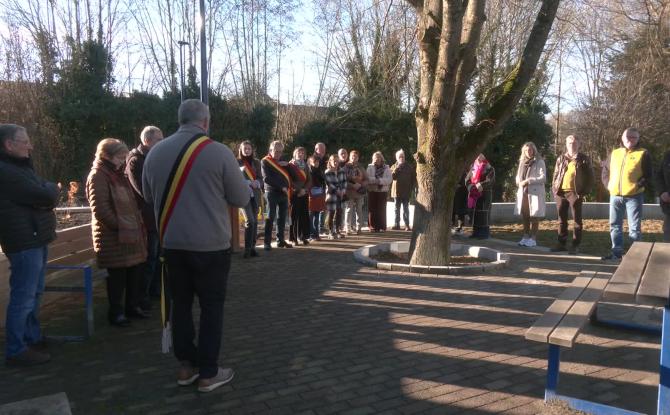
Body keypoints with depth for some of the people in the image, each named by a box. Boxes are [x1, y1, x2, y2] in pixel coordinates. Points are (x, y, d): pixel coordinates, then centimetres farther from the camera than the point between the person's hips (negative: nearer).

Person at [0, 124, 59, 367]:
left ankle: (33, 338, 30)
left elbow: (47, 195, 13)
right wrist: (53, 189, 0)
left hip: (35, 239, 10)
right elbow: (44, 196, -22)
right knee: (23, 298, -4)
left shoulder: (20, 167, 17)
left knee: (34, 293, 18)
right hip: (24, 242, -10)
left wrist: (49, 192, -11)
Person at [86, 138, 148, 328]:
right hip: (113, 236, -9)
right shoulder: (98, 176, -12)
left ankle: (132, 305, 28)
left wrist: (137, 223, 11)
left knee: (136, 270, 13)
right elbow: (99, 208, -20)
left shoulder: (118, 174, 17)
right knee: (117, 275, 1)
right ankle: (116, 312, 14)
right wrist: (119, 226, -16)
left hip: (131, 232, 9)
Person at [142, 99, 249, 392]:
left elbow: (149, 197, 15)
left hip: (172, 244, 5)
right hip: (211, 245, -4)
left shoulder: (155, 152, 2)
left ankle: (185, 366, 26)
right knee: (211, 307, 7)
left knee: (181, 304, 16)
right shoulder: (219, 152, -12)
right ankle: (208, 373, 14)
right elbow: (242, 198, -5)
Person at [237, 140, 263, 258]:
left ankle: (253, 247, 13)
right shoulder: (237, 162, 1)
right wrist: (249, 183, -15)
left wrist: (257, 183, -10)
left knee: (255, 221, 5)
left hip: (255, 194, 5)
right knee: (249, 221, -14)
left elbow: (260, 178, 12)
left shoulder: (256, 162, 14)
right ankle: (247, 248, -7)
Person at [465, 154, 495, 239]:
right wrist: (471, 187, -11)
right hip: (473, 195, 5)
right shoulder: (473, 167, 15)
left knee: (483, 213, -8)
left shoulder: (489, 169, 1)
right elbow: (467, 179, 7)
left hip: (484, 194, -5)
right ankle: (476, 232, 13)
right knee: (474, 213, 5)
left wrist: (478, 186, -18)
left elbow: (489, 181, -11)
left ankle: (484, 233, -2)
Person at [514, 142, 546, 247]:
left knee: (534, 216, -2)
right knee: (524, 215, 8)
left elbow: (543, 177, -10)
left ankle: (533, 238, 2)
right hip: (523, 193, 6)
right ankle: (526, 236, 17)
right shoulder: (522, 162, 16)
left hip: (535, 192, -6)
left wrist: (528, 181, -18)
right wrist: (519, 182, -2)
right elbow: (518, 176, 21)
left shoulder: (539, 162, -2)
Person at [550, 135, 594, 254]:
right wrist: (554, 189, 5)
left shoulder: (584, 159, 2)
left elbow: (590, 176, 1)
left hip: (575, 193, -4)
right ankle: (562, 243, 17)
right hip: (560, 192, 4)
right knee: (562, 219, 9)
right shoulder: (561, 159, 13)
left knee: (576, 220, 0)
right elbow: (555, 175, 15)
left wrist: (585, 191, -8)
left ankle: (575, 245, 6)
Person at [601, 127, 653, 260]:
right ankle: (617, 251, 19)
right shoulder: (614, 153, 13)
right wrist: (608, 184, 5)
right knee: (615, 225, 10)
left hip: (634, 196, -4)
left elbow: (648, 175, -2)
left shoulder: (643, 154, 1)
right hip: (615, 196, 4)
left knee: (634, 227, -1)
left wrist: (638, 186, -12)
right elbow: (605, 171, 18)